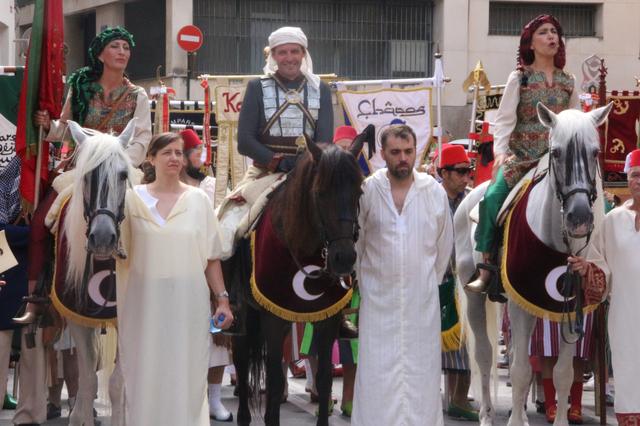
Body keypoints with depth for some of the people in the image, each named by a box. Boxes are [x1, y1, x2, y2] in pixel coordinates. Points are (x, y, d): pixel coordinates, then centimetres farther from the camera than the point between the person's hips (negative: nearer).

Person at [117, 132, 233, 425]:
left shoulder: (199, 200, 5)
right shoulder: (133, 198, 2)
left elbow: (212, 258, 6)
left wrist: (223, 299, 0)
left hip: (188, 302, 0)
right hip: (144, 302, 0)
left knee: (186, 375, 5)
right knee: (144, 374, 5)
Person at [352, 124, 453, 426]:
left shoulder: (435, 192, 0)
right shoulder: (367, 191, -3)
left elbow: (444, 245, 10)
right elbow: (354, 243, 6)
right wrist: (364, 281, 9)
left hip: (422, 299, 1)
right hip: (379, 299, -1)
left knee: (421, 370, 4)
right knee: (377, 373, -1)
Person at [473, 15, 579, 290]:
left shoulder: (568, 82, 11)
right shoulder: (520, 78, 2)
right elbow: (504, 119, -4)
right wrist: (500, 151, -17)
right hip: (521, 156, -3)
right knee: (492, 198, -25)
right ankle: (486, 269, -19)